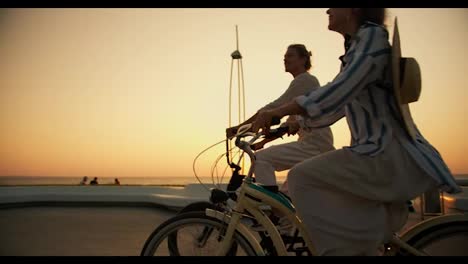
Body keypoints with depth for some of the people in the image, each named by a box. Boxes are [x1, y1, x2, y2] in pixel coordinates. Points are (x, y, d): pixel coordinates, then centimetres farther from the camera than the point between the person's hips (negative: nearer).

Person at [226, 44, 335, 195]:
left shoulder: (304, 80, -7)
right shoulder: (303, 82, 22)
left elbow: (274, 109, -17)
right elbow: (291, 123, 21)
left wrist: (239, 128, -18)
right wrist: (263, 141, 14)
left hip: (314, 144, -10)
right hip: (314, 145, 10)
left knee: (261, 158, -20)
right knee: (287, 193, 17)